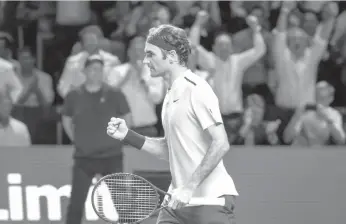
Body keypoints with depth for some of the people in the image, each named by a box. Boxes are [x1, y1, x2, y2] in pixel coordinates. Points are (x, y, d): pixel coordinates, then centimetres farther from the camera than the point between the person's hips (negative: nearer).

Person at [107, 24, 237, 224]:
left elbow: (221, 144, -19)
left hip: (211, 200, -8)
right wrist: (128, 136, 9)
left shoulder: (196, 90, -12)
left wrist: (189, 187, -24)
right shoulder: (172, 95, 16)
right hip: (179, 200, 9)